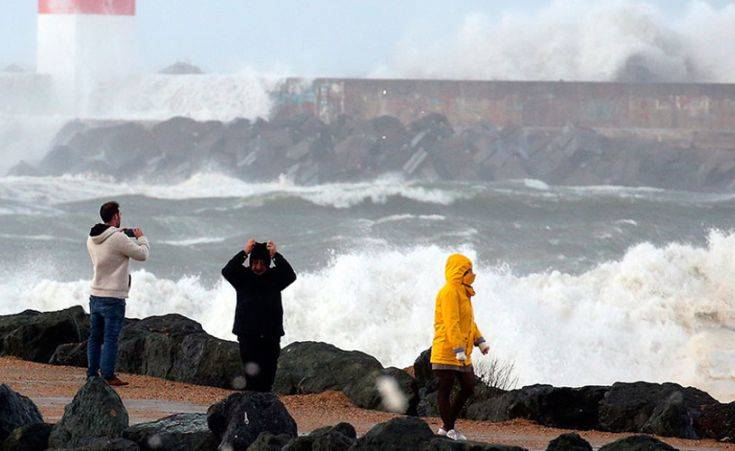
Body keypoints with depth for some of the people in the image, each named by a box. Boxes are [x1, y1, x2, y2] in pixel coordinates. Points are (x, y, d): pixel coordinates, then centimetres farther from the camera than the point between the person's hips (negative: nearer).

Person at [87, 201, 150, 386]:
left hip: (95, 295, 7)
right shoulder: (118, 239, -17)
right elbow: (142, 254, -9)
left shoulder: (92, 238, 5)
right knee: (111, 338, -3)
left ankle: (92, 374, 17)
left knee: (95, 337, 14)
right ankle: (108, 376, -2)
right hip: (113, 298, -7)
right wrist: (141, 238, 10)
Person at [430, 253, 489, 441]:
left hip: (462, 354, 10)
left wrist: (480, 341, 19)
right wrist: (458, 349, -26)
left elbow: (469, 321, 27)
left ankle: (447, 428, 20)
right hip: (447, 352, -10)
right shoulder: (449, 292, -15)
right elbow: (451, 323, -22)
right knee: (445, 390, -1)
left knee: (468, 389, 12)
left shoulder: (462, 292, 17)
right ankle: (449, 429, 4)